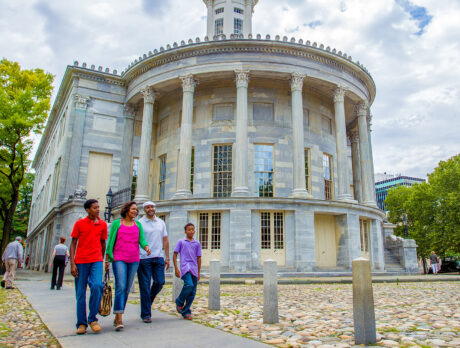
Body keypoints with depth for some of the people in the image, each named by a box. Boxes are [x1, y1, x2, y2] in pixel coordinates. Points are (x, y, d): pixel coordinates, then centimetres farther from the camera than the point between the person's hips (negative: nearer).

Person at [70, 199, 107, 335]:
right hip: (80, 262, 0)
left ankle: (93, 319, -4)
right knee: (80, 293, 3)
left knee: (97, 286, -20)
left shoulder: (102, 224, 8)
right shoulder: (79, 223, 3)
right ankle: (81, 324, 16)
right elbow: (73, 243, 3)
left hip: (96, 260, 1)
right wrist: (72, 264, -4)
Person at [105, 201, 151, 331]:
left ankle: (117, 317, 19)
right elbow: (110, 241, 3)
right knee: (120, 286, -16)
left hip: (133, 260, 4)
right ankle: (119, 319, -14)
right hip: (119, 259, -4)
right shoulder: (116, 223, 4)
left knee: (127, 289, 7)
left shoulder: (138, 225, 13)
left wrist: (146, 247, -17)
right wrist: (107, 259, -1)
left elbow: (142, 240, 5)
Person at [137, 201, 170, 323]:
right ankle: (146, 314, 11)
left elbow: (165, 240, 15)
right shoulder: (139, 223, 0)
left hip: (158, 258, 4)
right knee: (145, 286, 0)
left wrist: (167, 257, 10)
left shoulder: (161, 223, 13)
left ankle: (148, 301, 30)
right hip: (144, 258, -4)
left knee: (160, 282, 2)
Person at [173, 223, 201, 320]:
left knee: (192, 292, 2)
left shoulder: (197, 243, 13)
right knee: (189, 285, -26)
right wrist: (176, 268, -3)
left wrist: (198, 273, 14)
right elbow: (175, 255, 7)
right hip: (185, 267, -4)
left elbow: (199, 258, 16)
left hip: (194, 269, 4)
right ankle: (179, 302, -1)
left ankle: (185, 312, 15)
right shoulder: (181, 242, 6)